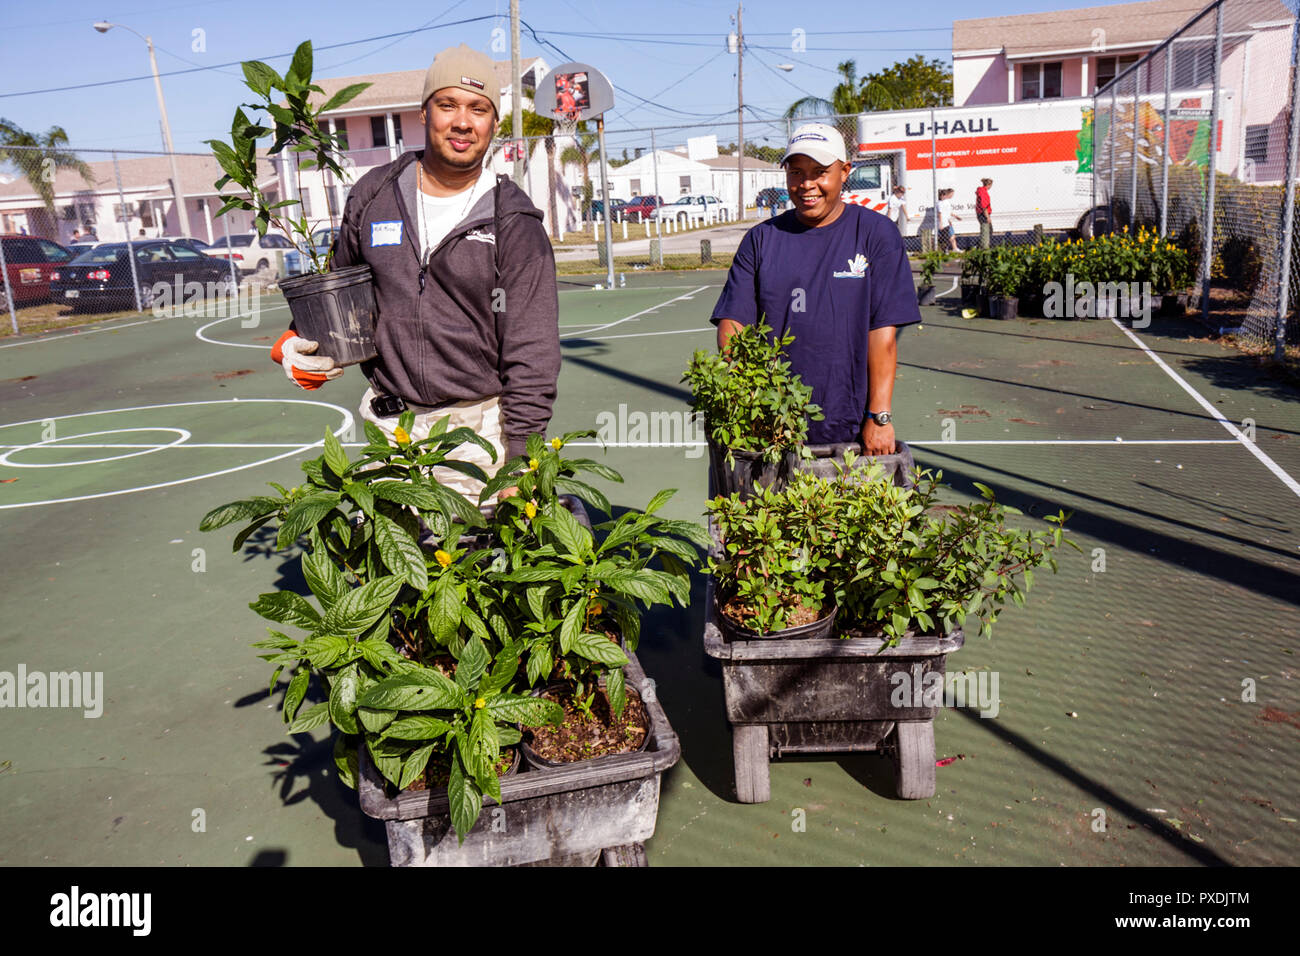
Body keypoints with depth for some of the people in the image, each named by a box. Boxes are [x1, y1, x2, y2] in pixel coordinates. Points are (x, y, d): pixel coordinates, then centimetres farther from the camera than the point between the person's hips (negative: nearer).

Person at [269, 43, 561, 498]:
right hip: (388, 425, 3)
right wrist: (304, 341, 4)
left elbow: (531, 356, -8)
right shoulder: (371, 197, 6)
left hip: (478, 426, -3)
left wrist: (520, 462, -14)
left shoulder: (516, 226, -5)